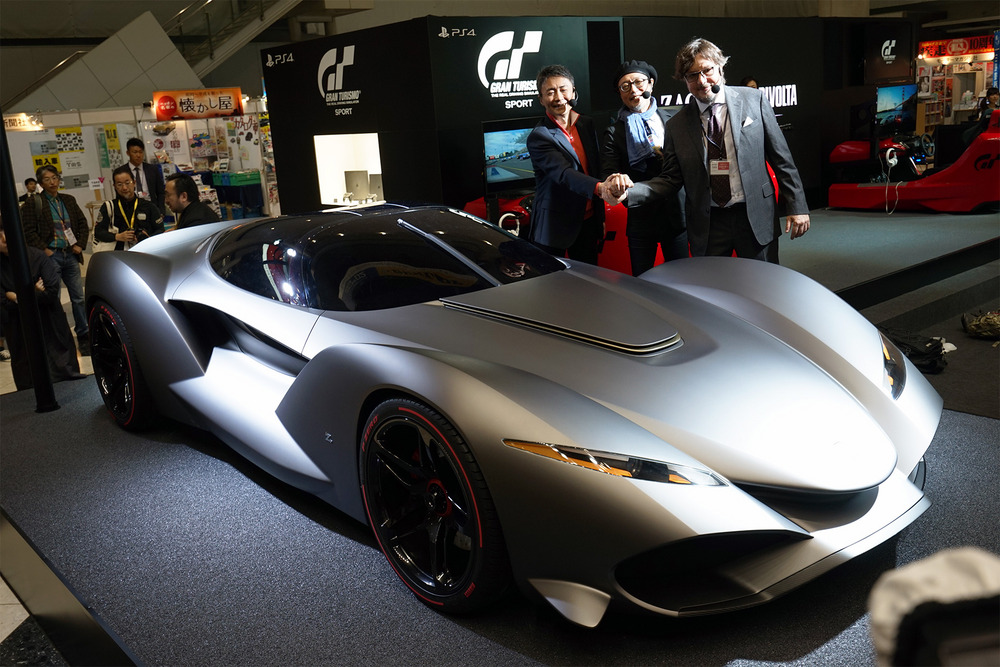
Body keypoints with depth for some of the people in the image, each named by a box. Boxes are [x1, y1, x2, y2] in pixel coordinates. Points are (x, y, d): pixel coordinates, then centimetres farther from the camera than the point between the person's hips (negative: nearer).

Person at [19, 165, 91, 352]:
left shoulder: (69, 200, 12)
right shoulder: (33, 203, -2)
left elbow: (83, 224, 15)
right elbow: (28, 231, -7)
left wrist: (80, 245, 3)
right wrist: (44, 250, -13)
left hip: (70, 255, 5)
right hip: (50, 256, -4)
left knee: (78, 297, 8)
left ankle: (84, 337, 17)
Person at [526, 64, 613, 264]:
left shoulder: (587, 124, 8)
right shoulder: (539, 137, -14)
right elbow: (564, 174, -28)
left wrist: (600, 217, 14)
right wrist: (599, 188, -45)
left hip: (587, 221, 6)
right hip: (554, 226, -6)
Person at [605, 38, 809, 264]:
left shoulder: (754, 100, 1)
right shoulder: (676, 125, 3)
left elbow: (781, 158, 3)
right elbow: (671, 179, 4)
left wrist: (797, 206, 0)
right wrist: (629, 191, -14)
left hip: (756, 218, 0)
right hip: (707, 226, 1)